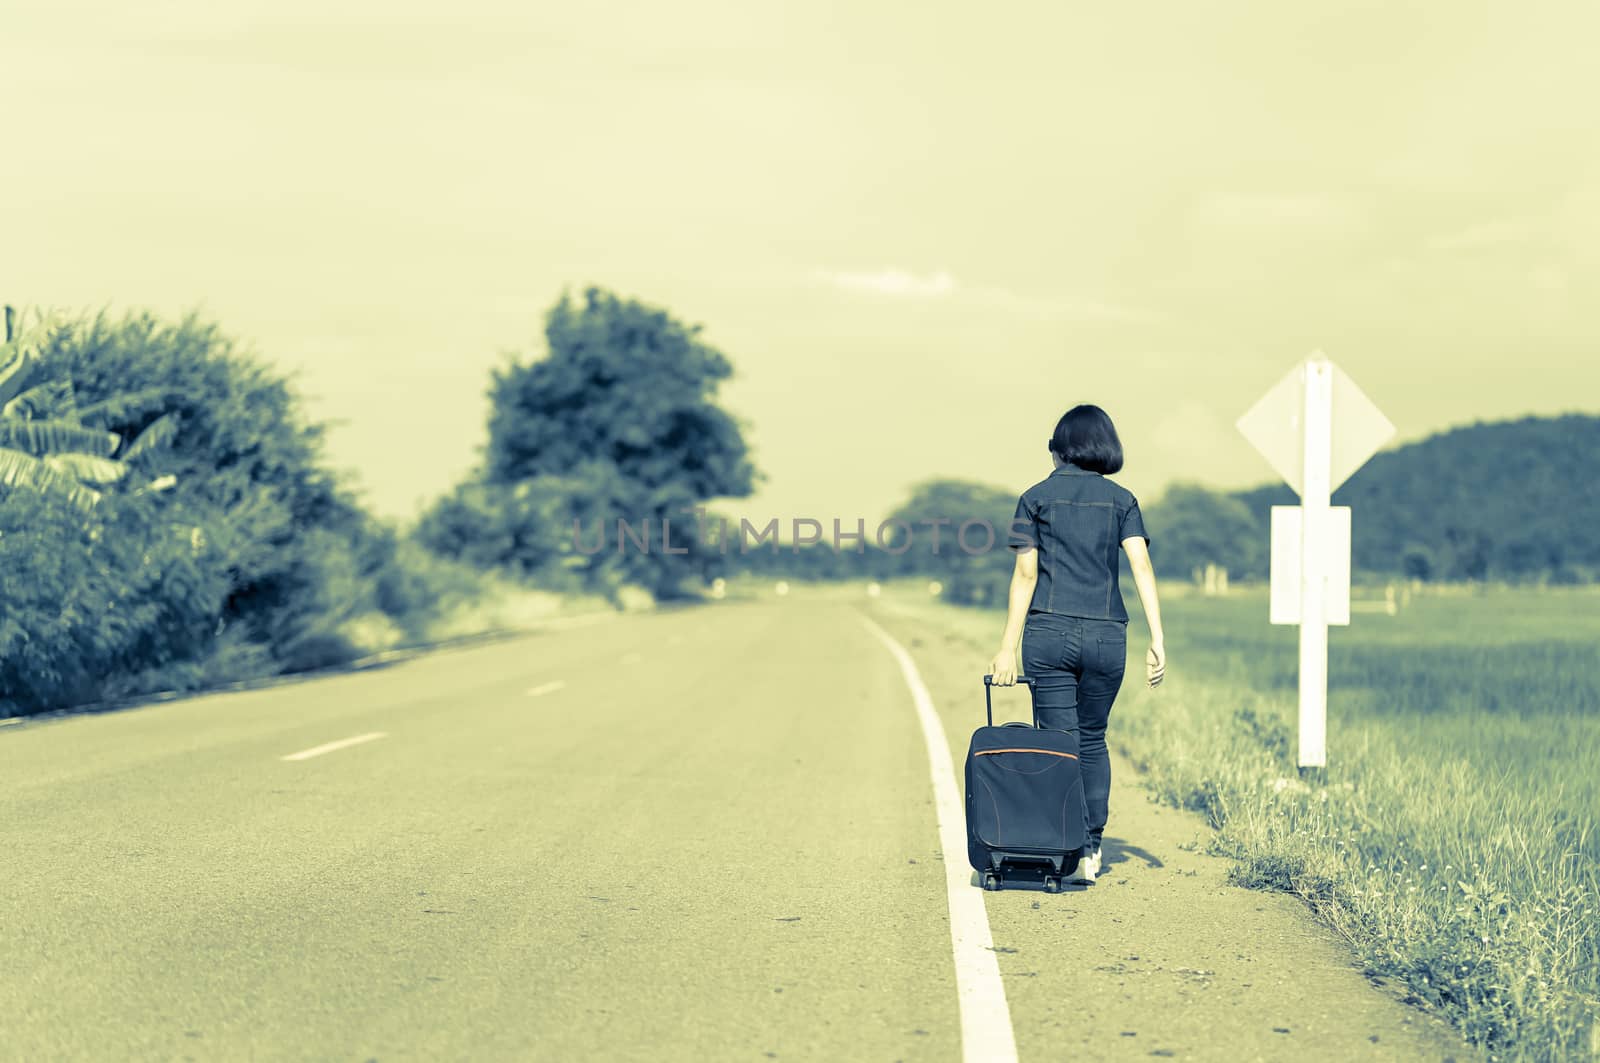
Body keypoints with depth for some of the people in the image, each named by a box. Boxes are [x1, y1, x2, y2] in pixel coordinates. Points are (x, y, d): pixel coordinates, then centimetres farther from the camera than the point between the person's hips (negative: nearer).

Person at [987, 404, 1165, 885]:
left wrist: (1007, 648, 0)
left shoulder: (1037, 498, 4)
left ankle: (1066, 852, -3)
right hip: (1106, 634, 2)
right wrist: (1157, 639, -7)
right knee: (1093, 740, 17)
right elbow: (1142, 567, -4)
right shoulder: (1121, 499, 7)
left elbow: (1025, 575, -1)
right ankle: (1092, 848, 15)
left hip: (1048, 632, -2)